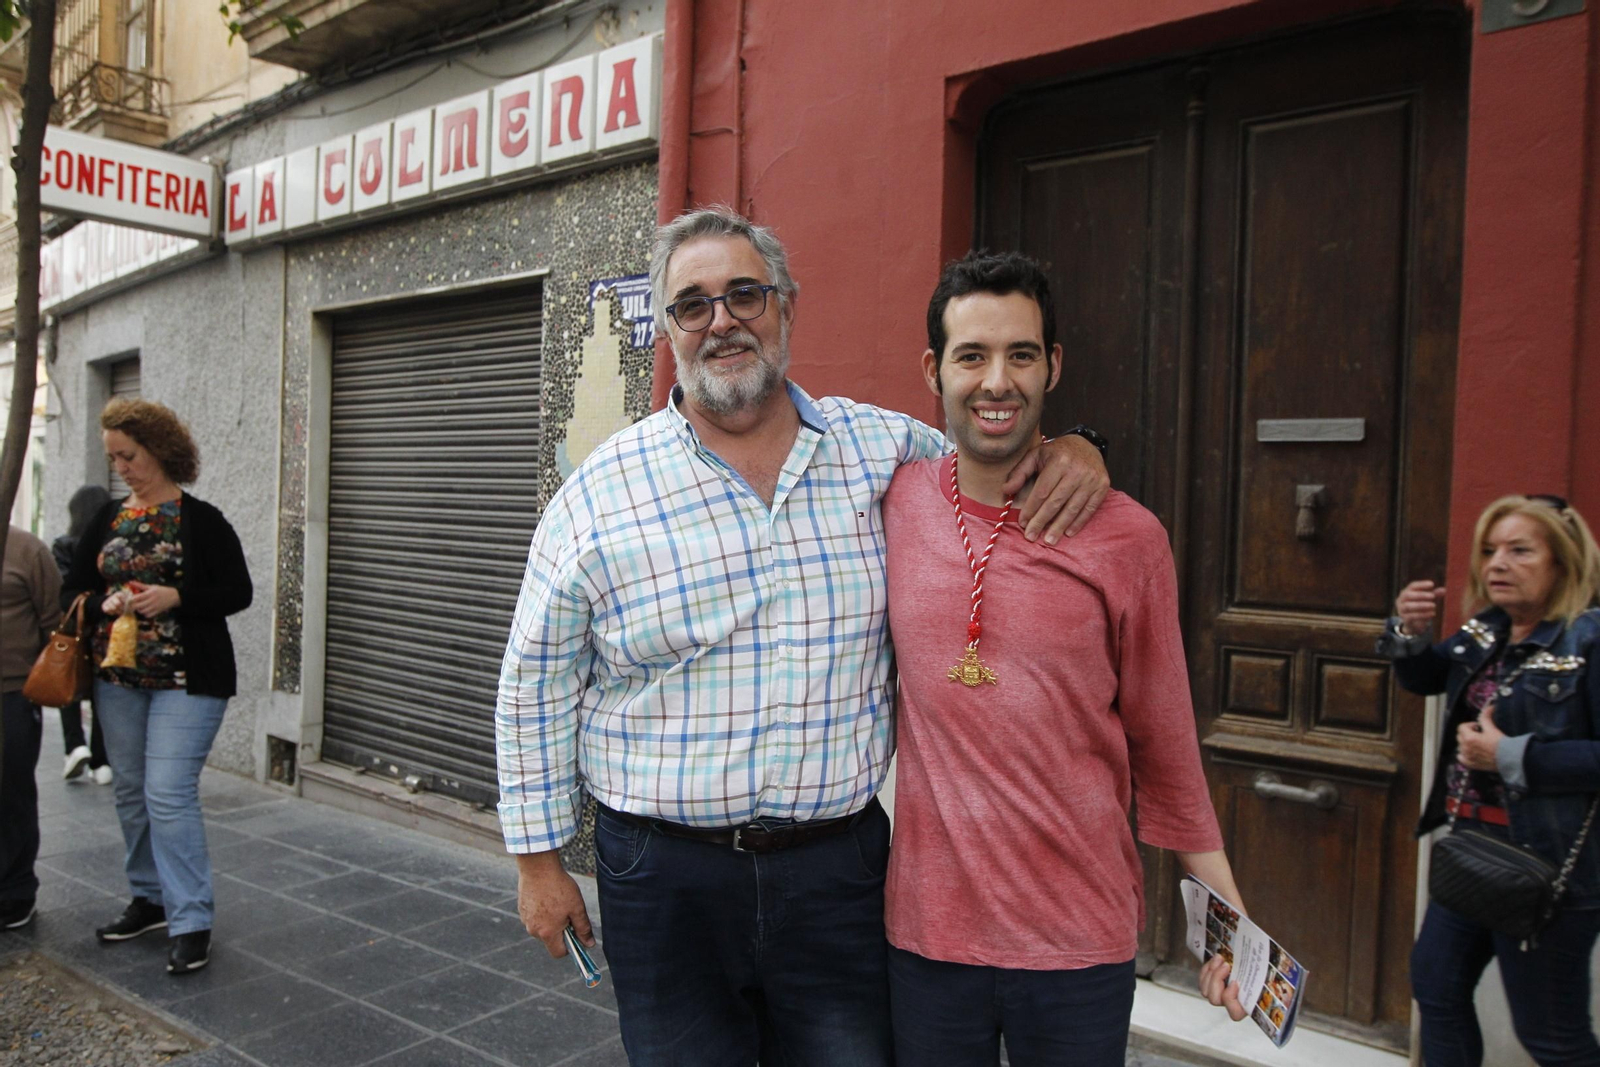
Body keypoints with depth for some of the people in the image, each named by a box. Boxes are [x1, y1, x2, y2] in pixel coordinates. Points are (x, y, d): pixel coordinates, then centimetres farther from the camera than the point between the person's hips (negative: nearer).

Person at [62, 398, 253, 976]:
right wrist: (105, 605, -10)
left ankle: (190, 922, -6)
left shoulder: (201, 520, -5)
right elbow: (73, 590, 11)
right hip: (118, 678, 6)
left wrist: (175, 597, -20)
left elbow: (237, 592, -7)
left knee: (169, 794, -12)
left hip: (185, 681, -6)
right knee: (131, 792, 13)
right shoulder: (108, 518, 10)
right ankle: (150, 899, 29)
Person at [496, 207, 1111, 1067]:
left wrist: (1067, 450, -5)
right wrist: (538, 856, 3)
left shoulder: (883, 448, 0)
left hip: (839, 865, 2)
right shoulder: (599, 495, -5)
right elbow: (537, 684, 1)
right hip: (666, 877, -1)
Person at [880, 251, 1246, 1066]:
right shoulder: (893, 503, -4)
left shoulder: (1126, 537, -8)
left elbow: (1164, 743, 0)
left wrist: (1226, 916, 1)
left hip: (1081, 942, -1)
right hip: (925, 926, 2)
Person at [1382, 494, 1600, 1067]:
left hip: (1545, 863, -8)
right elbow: (1424, 677, 19)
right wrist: (1410, 632, -1)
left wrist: (1510, 756, -23)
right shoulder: (1486, 632, 5)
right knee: (1436, 987, 20)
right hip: (1467, 844, 8)